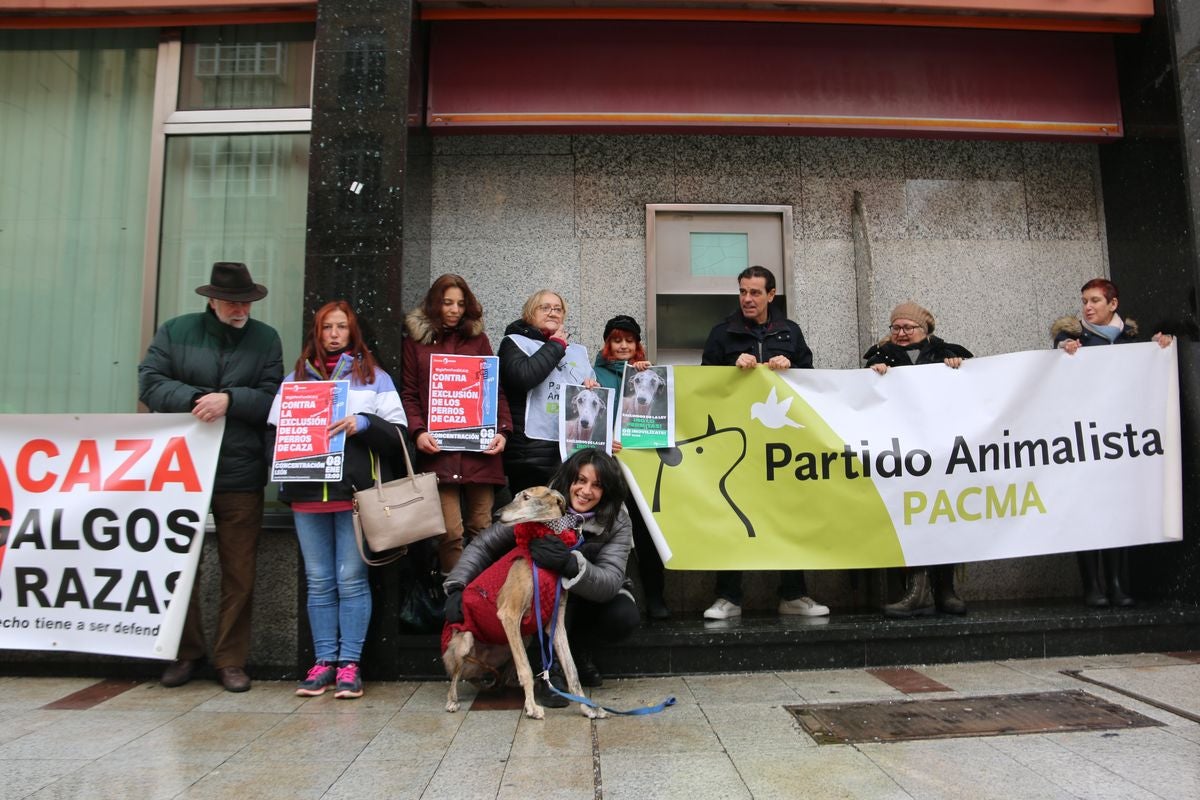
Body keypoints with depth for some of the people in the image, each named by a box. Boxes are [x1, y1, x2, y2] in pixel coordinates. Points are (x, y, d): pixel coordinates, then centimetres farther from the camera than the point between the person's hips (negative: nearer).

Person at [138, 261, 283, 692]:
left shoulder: (265, 338, 7)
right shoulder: (175, 331, 7)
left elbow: (273, 399, -1)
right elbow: (149, 383, -1)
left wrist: (229, 400, -16)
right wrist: (197, 399, -14)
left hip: (241, 476, 0)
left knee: (239, 573, 4)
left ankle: (231, 660, 16)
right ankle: (184, 653, 27)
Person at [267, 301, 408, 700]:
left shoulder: (374, 377, 10)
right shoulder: (295, 378, 17)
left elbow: (397, 433, 3)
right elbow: (274, 431, 15)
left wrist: (364, 423, -13)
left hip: (357, 492, -3)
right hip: (308, 495, 3)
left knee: (351, 580, -2)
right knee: (319, 581, 6)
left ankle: (350, 664, 6)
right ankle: (324, 662, 15)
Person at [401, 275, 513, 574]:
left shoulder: (478, 339, 16)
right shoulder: (416, 340, 12)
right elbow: (409, 394, 7)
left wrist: (503, 430, -1)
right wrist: (418, 431, -10)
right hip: (438, 448, -2)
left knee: (481, 526, 3)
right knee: (450, 530, -7)